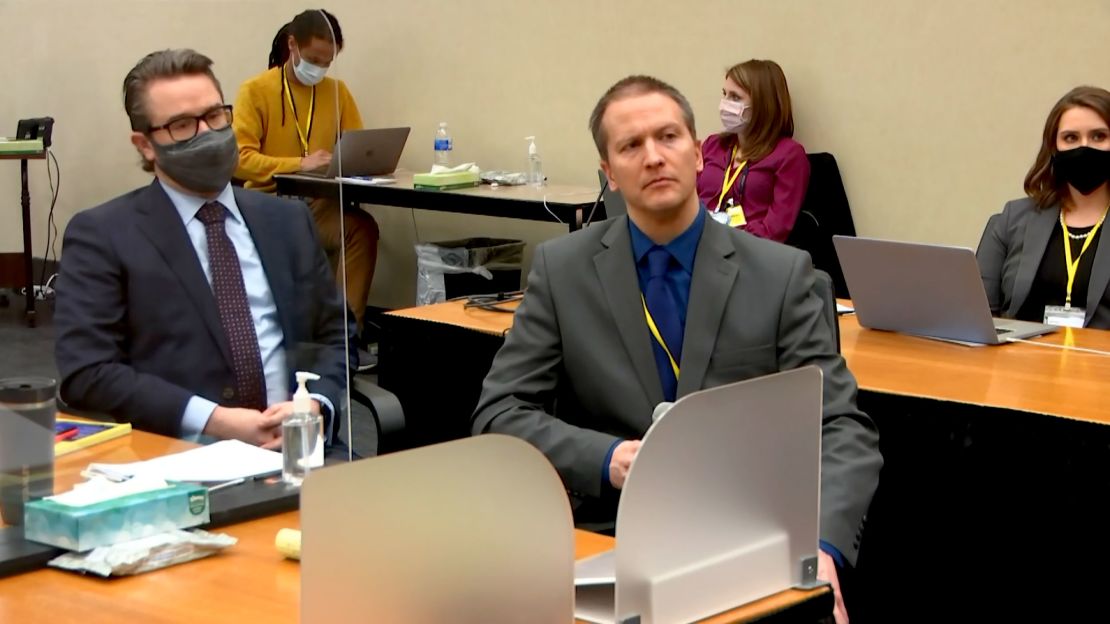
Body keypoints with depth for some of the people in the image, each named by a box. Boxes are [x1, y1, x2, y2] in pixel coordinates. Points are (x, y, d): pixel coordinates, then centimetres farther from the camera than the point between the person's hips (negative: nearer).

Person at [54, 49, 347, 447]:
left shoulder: (287, 221, 16)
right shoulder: (102, 235, 2)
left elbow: (335, 335, 18)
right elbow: (85, 372, -6)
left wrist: (315, 404, -4)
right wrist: (212, 420, -15)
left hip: (293, 441, 3)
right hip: (177, 453, -3)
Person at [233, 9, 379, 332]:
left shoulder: (337, 90, 12)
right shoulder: (255, 90, -2)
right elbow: (239, 159, -11)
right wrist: (300, 164, -23)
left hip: (319, 203, 4)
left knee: (364, 227, -29)